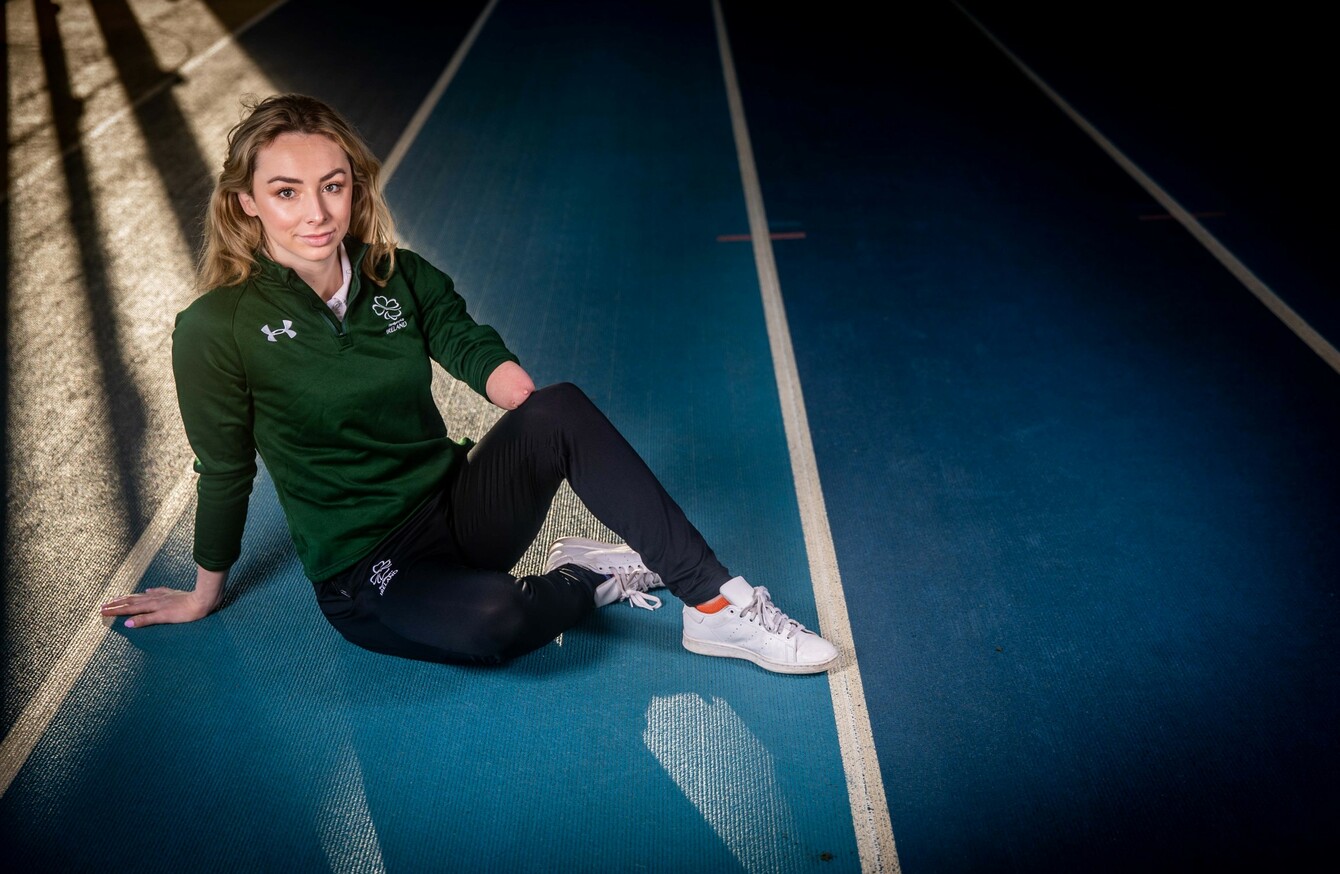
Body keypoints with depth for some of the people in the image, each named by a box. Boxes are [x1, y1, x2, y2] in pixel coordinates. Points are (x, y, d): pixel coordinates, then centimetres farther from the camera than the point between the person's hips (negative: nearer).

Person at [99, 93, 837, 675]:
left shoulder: (401, 278, 2)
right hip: (362, 574, -4)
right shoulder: (216, 328, -12)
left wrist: (506, 379, -30)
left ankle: (717, 607, -22)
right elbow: (224, 472, -2)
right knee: (491, 622, -37)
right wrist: (204, 595, 8)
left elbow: (465, 342, -9)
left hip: (458, 510, 4)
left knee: (560, 411, -26)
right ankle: (595, 578, -4)